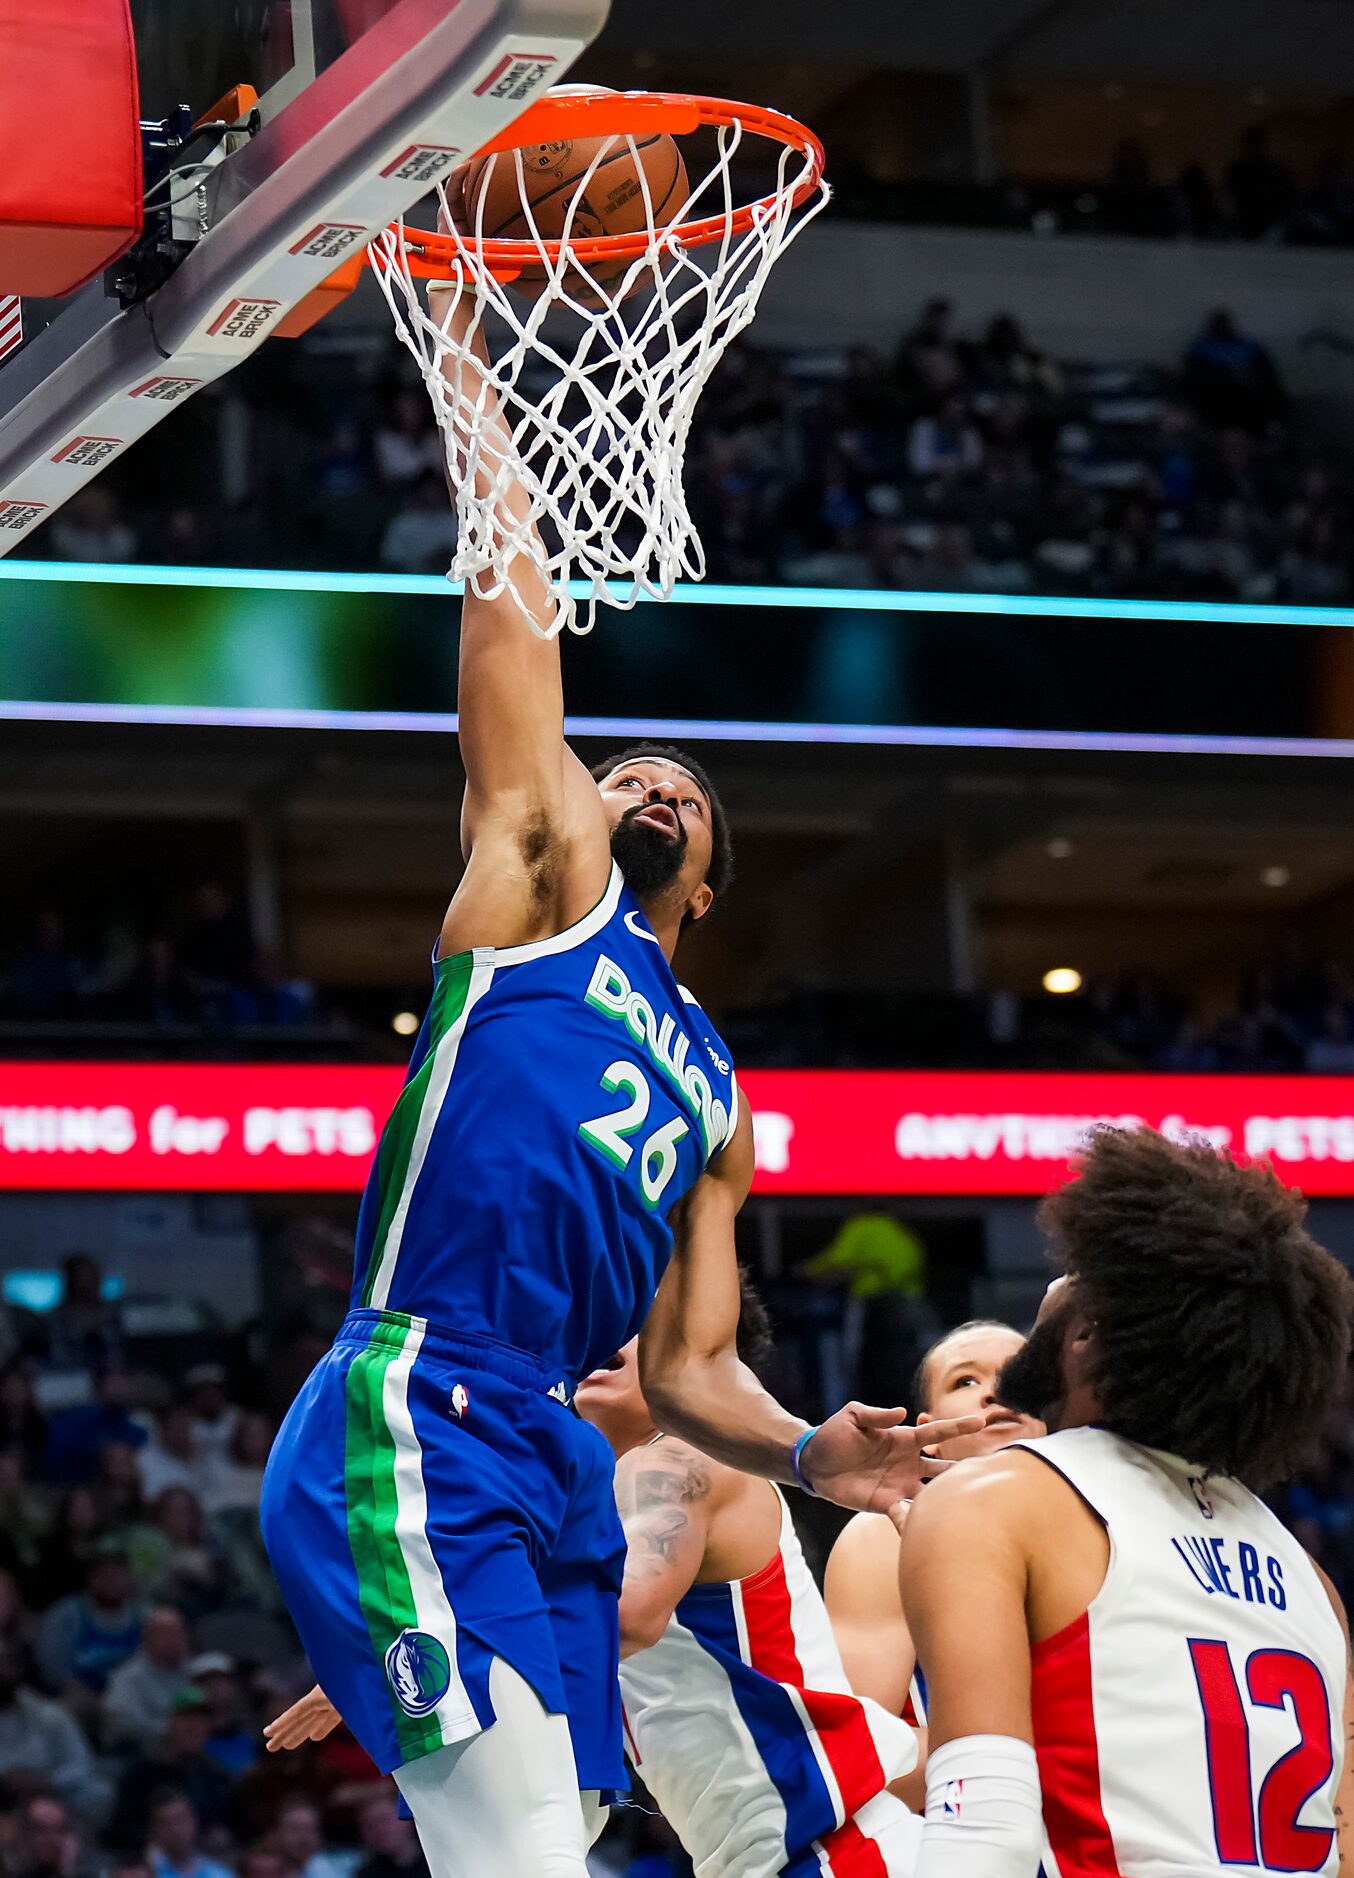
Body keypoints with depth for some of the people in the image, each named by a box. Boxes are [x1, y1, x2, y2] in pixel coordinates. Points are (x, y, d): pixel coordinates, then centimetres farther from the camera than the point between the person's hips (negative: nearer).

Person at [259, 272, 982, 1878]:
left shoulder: (715, 1096, 28)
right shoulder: (541, 886, 12)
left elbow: (686, 1369, 27)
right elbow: (506, 607, 9)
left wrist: (805, 1452, 7)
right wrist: (463, 346, 10)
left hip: (549, 1467, 8)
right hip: (412, 1435, -8)